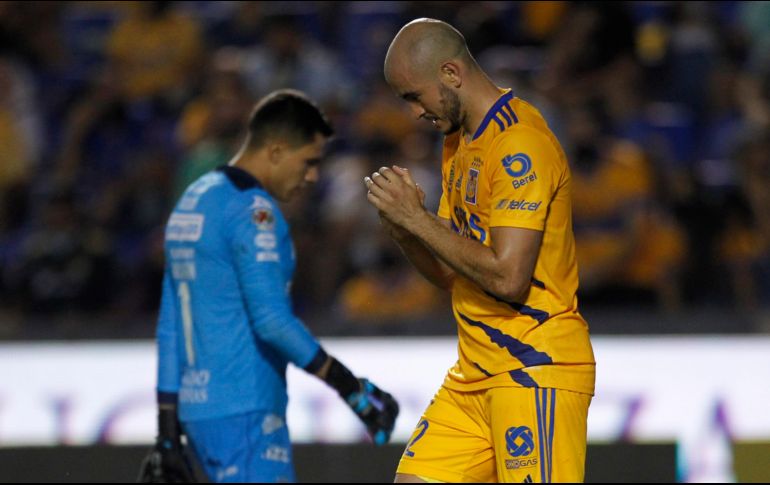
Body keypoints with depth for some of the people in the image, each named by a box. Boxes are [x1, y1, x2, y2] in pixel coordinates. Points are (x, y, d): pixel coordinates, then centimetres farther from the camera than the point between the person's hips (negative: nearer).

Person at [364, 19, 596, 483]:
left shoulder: (519, 145, -16)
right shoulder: (460, 142, 16)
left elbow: (507, 276, -23)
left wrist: (417, 218, -16)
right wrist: (403, 225, -1)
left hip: (535, 370, -9)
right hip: (474, 374, 10)